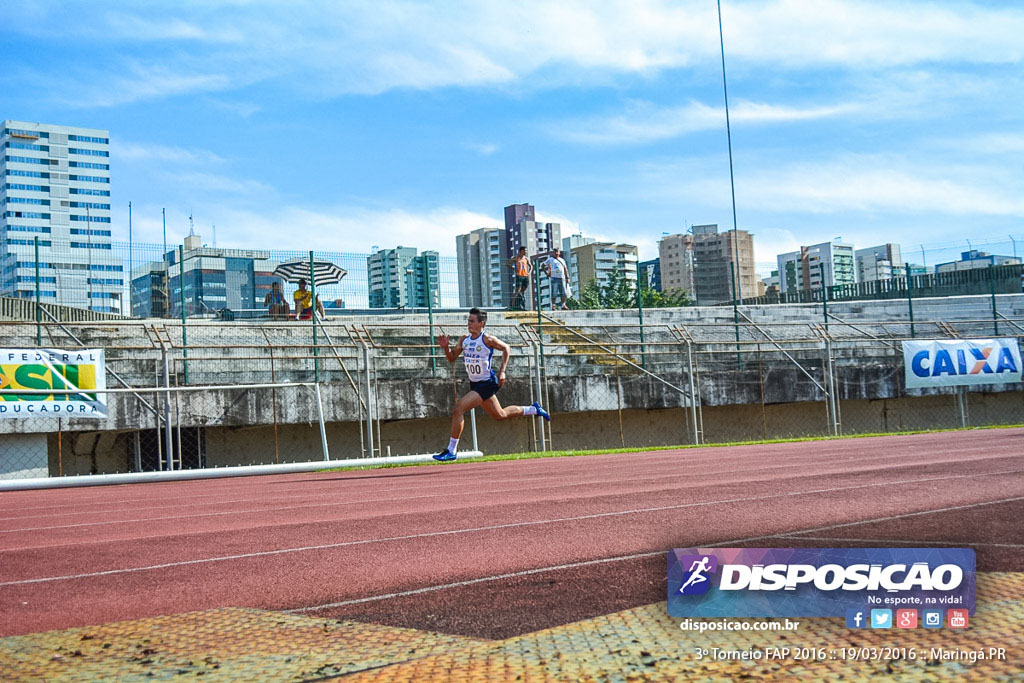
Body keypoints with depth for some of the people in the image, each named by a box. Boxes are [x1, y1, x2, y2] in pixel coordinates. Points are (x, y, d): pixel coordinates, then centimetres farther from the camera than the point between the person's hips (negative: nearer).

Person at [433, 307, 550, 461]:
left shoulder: (488, 340, -15)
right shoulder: (464, 339, 3)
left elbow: (506, 348, -1)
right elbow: (451, 358, 10)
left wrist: (502, 371, -7)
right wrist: (446, 347, -10)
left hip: (487, 383, -8)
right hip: (475, 384, 8)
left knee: (458, 409, -20)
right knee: (500, 415, 21)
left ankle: (451, 451, -13)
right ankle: (534, 409, 41)